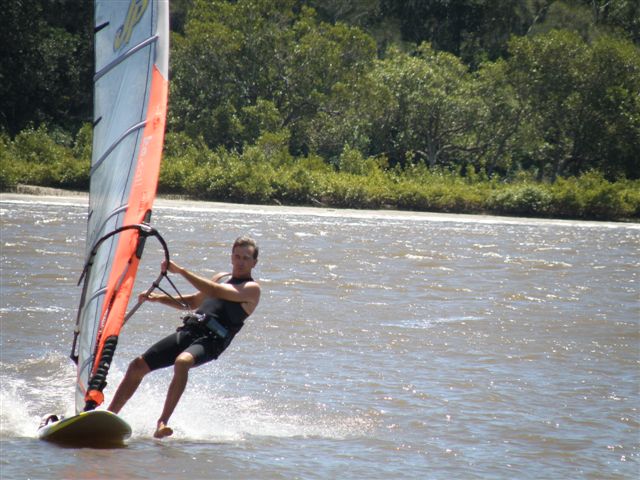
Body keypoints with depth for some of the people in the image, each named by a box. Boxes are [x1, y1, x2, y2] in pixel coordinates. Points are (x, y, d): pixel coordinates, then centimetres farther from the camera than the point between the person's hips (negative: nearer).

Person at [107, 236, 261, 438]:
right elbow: (194, 302, 35)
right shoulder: (222, 277, 24)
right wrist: (159, 298, 20)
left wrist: (181, 271, -18)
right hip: (188, 330, 7)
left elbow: (216, 292, -16)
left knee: (181, 362, -39)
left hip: (211, 340, -7)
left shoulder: (252, 288, -1)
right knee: (137, 366, 1)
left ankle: (162, 423, -39)